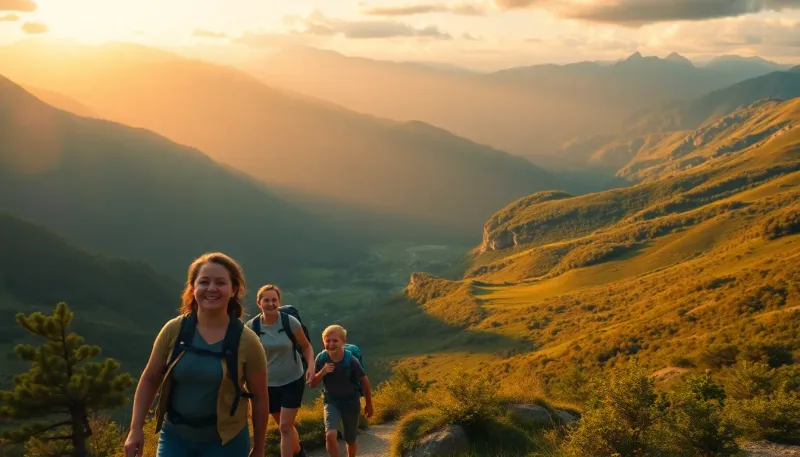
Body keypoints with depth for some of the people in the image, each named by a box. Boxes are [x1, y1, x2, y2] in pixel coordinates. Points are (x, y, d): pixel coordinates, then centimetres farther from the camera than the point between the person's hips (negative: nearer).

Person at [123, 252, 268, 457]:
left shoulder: (246, 341, -11)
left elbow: (259, 397, -3)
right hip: (175, 436, 2)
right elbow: (150, 379, 3)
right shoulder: (174, 330, -7)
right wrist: (136, 429, -1)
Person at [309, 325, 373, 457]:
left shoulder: (351, 360, -22)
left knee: (351, 440, 14)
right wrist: (322, 372, -28)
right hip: (331, 402, 1)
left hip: (351, 402, -1)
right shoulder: (321, 358, -15)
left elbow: (365, 381, -8)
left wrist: (368, 404, 1)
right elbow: (313, 384, -9)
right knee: (330, 435, -21)